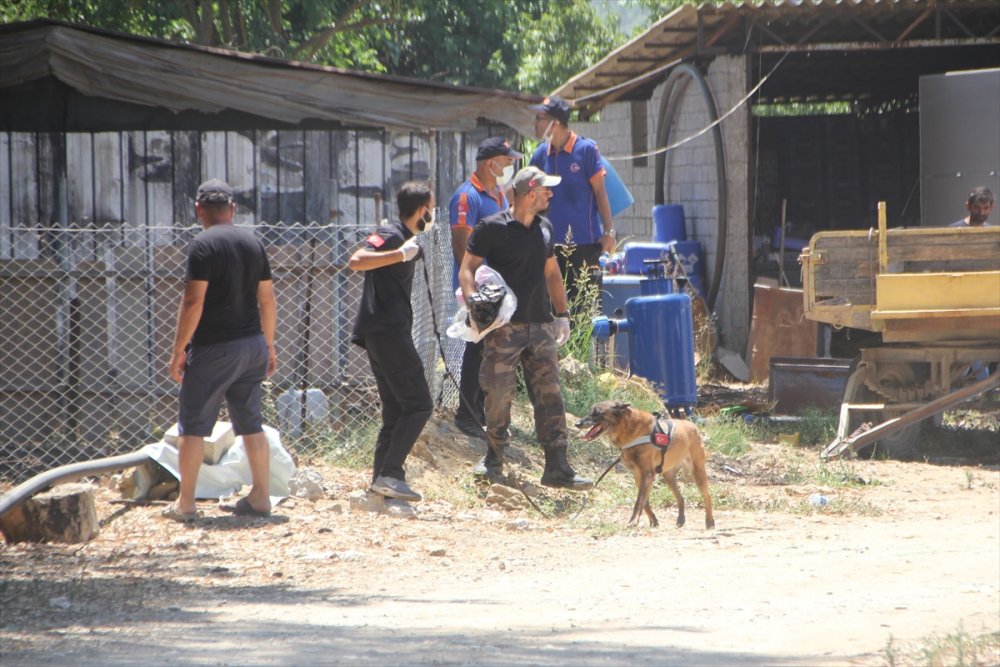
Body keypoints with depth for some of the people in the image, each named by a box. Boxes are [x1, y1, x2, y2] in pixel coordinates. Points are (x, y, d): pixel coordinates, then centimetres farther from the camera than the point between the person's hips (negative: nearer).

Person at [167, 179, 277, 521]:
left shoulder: (203, 245, -12)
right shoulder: (253, 243, 8)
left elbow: (194, 301, -17)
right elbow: (267, 299, 12)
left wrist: (179, 349, -12)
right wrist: (268, 344, 21)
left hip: (214, 348, -6)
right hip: (252, 345, 6)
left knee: (192, 425, 1)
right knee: (251, 424, 12)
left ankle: (185, 503, 2)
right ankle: (260, 497, 12)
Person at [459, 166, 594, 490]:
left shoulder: (544, 228, 14)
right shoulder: (491, 228, -6)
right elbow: (467, 270, -6)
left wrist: (562, 314, 17)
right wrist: (474, 304, -22)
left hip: (540, 326, 5)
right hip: (504, 327, -5)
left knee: (550, 394, -2)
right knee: (499, 394, -1)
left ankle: (557, 468, -3)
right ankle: (494, 458, 17)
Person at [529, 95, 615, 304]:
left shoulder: (586, 149, -6)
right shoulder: (541, 154, 8)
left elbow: (600, 192, -5)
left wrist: (609, 232, -9)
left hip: (584, 242, -5)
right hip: (551, 243, 5)